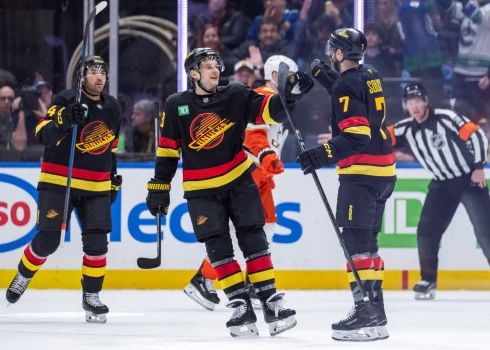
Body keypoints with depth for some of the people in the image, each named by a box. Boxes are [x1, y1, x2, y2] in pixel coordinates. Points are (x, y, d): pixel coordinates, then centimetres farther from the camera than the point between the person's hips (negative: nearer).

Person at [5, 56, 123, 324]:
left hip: (95, 187, 4)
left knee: (96, 241, -7)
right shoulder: (66, 101, -11)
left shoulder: (112, 108, 8)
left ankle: (91, 296, 5)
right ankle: (23, 276, 21)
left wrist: (113, 177, 21)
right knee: (47, 240, -6)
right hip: (58, 181, -4)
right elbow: (43, 135, -21)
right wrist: (63, 120, -39)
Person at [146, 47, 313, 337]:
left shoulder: (237, 96, -2)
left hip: (239, 180, 0)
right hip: (201, 190, 0)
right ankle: (241, 307, -4)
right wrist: (159, 188, 3)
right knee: (218, 247, -5)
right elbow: (168, 150, 3)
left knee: (253, 239, -2)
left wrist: (291, 94, -28)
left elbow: (271, 110, -10)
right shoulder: (176, 106, -1)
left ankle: (271, 302, 0)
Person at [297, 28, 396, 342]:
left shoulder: (347, 84, -14)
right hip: (383, 170, 10)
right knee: (366, 241, 14)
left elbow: (356, 135, -21)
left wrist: (323, 155, -26)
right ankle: (375, 309, 15)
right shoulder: (369, 75, 12)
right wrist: (326, 77, 28)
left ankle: (367, 313, -19)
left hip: (362, 172, -10)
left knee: (356, 240, -12)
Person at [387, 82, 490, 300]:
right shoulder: (406, 129, -2)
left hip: (470, 179, -5)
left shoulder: (446, 118, -17)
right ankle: (428, 281, 6)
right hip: (442, 185, 5)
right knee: (427, 230, -4)